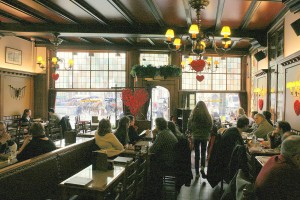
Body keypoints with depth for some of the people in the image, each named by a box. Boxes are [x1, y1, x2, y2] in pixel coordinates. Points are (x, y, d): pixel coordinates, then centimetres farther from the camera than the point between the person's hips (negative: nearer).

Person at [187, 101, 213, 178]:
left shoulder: (193, 114, -8)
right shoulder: (207, 115, -7)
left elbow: (189, 126, -5)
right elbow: (211, 126, -3)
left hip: (195, 136, 0)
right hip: (205, 136, 0)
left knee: (197, 154, 9)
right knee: (203, 153, 13)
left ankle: (197, 172, 15)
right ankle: (202, 168, -7)